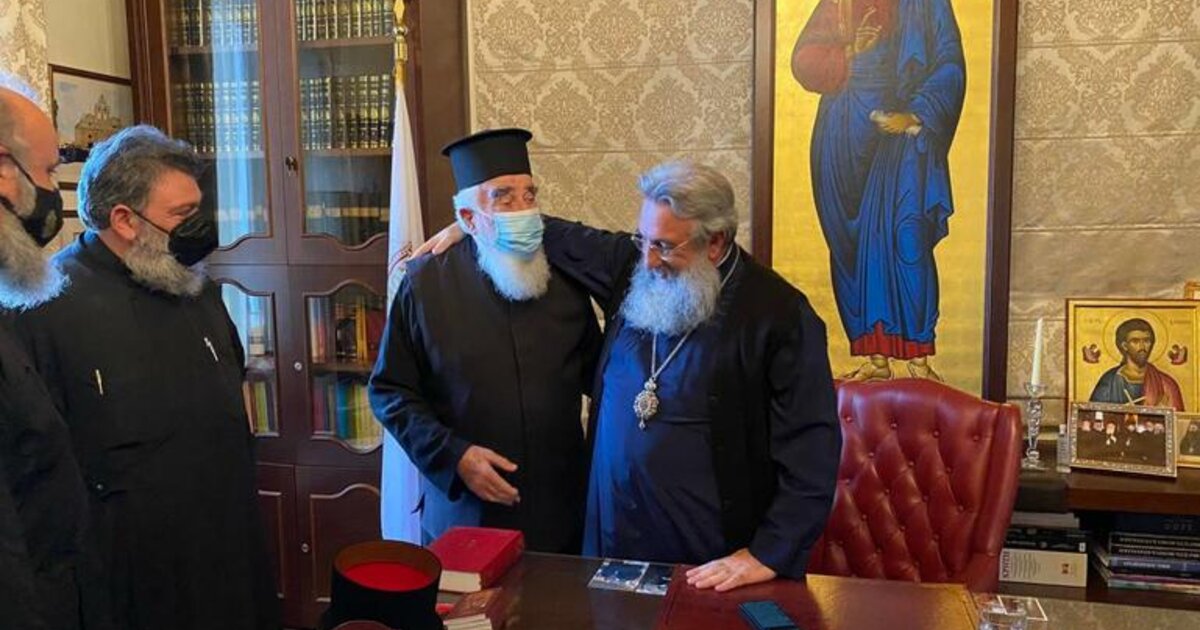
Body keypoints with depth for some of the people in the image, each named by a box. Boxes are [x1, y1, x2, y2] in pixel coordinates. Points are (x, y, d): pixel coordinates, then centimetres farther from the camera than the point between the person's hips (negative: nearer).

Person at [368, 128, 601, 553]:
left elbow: (596, 375, 11)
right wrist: (452, 455, -14)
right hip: (463, 513, -2)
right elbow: (389, 392, -2)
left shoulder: (566, 277, 0)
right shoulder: (426, 282, -6)